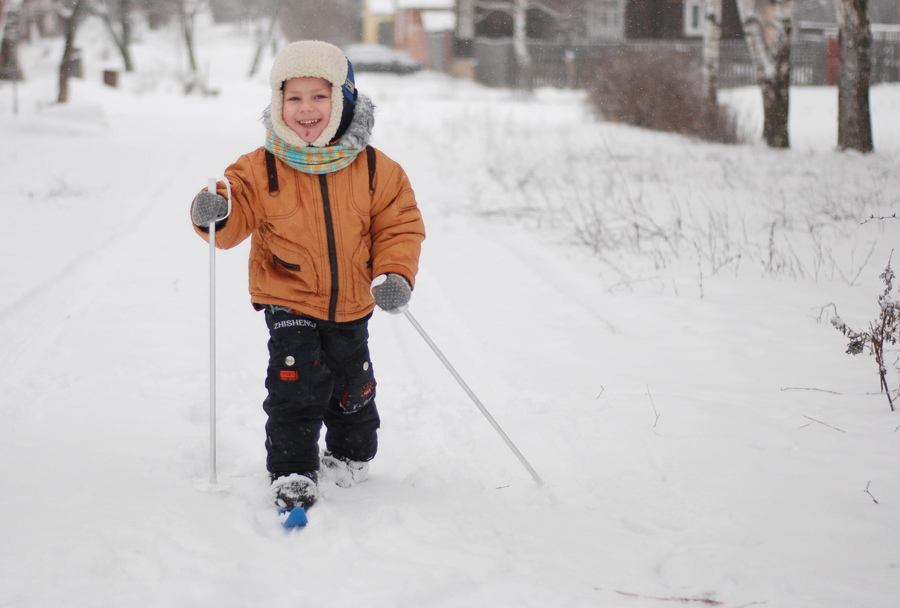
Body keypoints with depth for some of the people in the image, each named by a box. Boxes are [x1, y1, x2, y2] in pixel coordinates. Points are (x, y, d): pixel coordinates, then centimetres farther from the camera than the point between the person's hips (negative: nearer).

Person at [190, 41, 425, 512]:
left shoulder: (373, 168, -7)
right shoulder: (261, 169, -11)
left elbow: (399, 224, -1)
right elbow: (238, 217, -9)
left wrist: (395, 275, -15)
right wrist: (215, 213, -32)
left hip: (351, 303, 2)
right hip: (288, 301, -2)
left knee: (351, 386, 16)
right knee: (296, 384, -13)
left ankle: (352, 453, 42)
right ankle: (292, 473, -1)